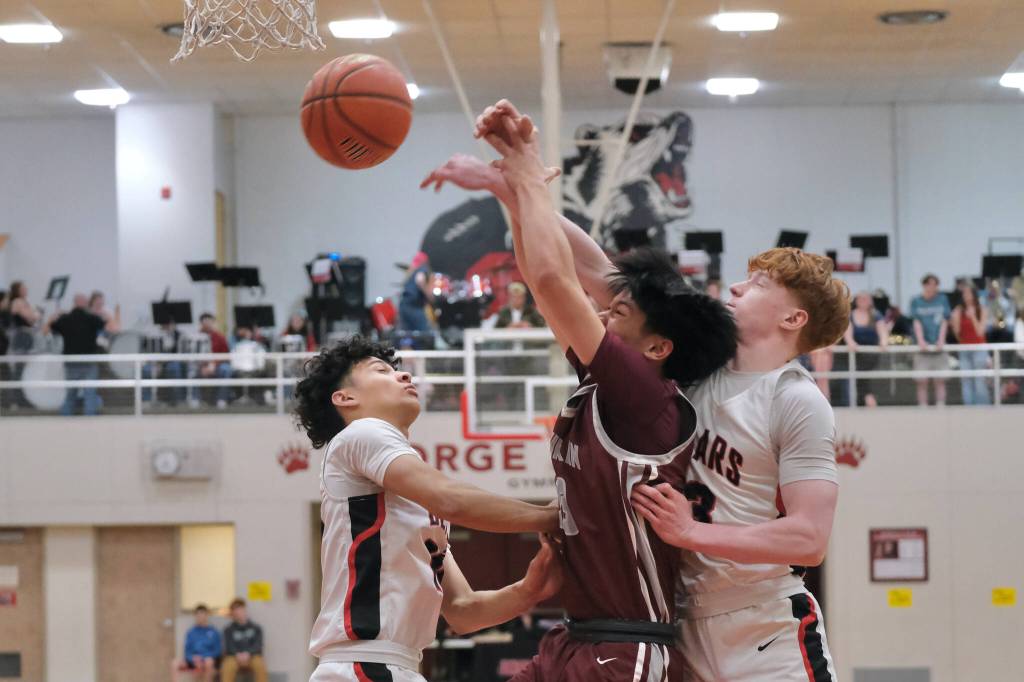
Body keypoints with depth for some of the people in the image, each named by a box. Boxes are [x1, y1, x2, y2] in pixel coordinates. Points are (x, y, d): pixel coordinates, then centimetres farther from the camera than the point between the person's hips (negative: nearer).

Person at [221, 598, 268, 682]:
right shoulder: (229, 630, 9)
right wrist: (238, 655, -24)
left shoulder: (256, 628, 11)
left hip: (252, 656, 1)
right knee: (228, 667, -36)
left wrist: (248, 654, -22)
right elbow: (229, 646, -3)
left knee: (260, 665, -35)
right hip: (234, 657, -1)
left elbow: (258, 645, -2)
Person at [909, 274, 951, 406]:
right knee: (922, 381, -4)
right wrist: (921, 341, -16)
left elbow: (944, 321, 2)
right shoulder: (916, 301, 5)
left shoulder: (942, 299, 7)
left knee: (940, 380, -2)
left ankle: (940, 407, 0)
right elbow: (917, 322, -2)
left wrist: (941, 340, -12)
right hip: (923, 348, -1)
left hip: (938, 346, 1)